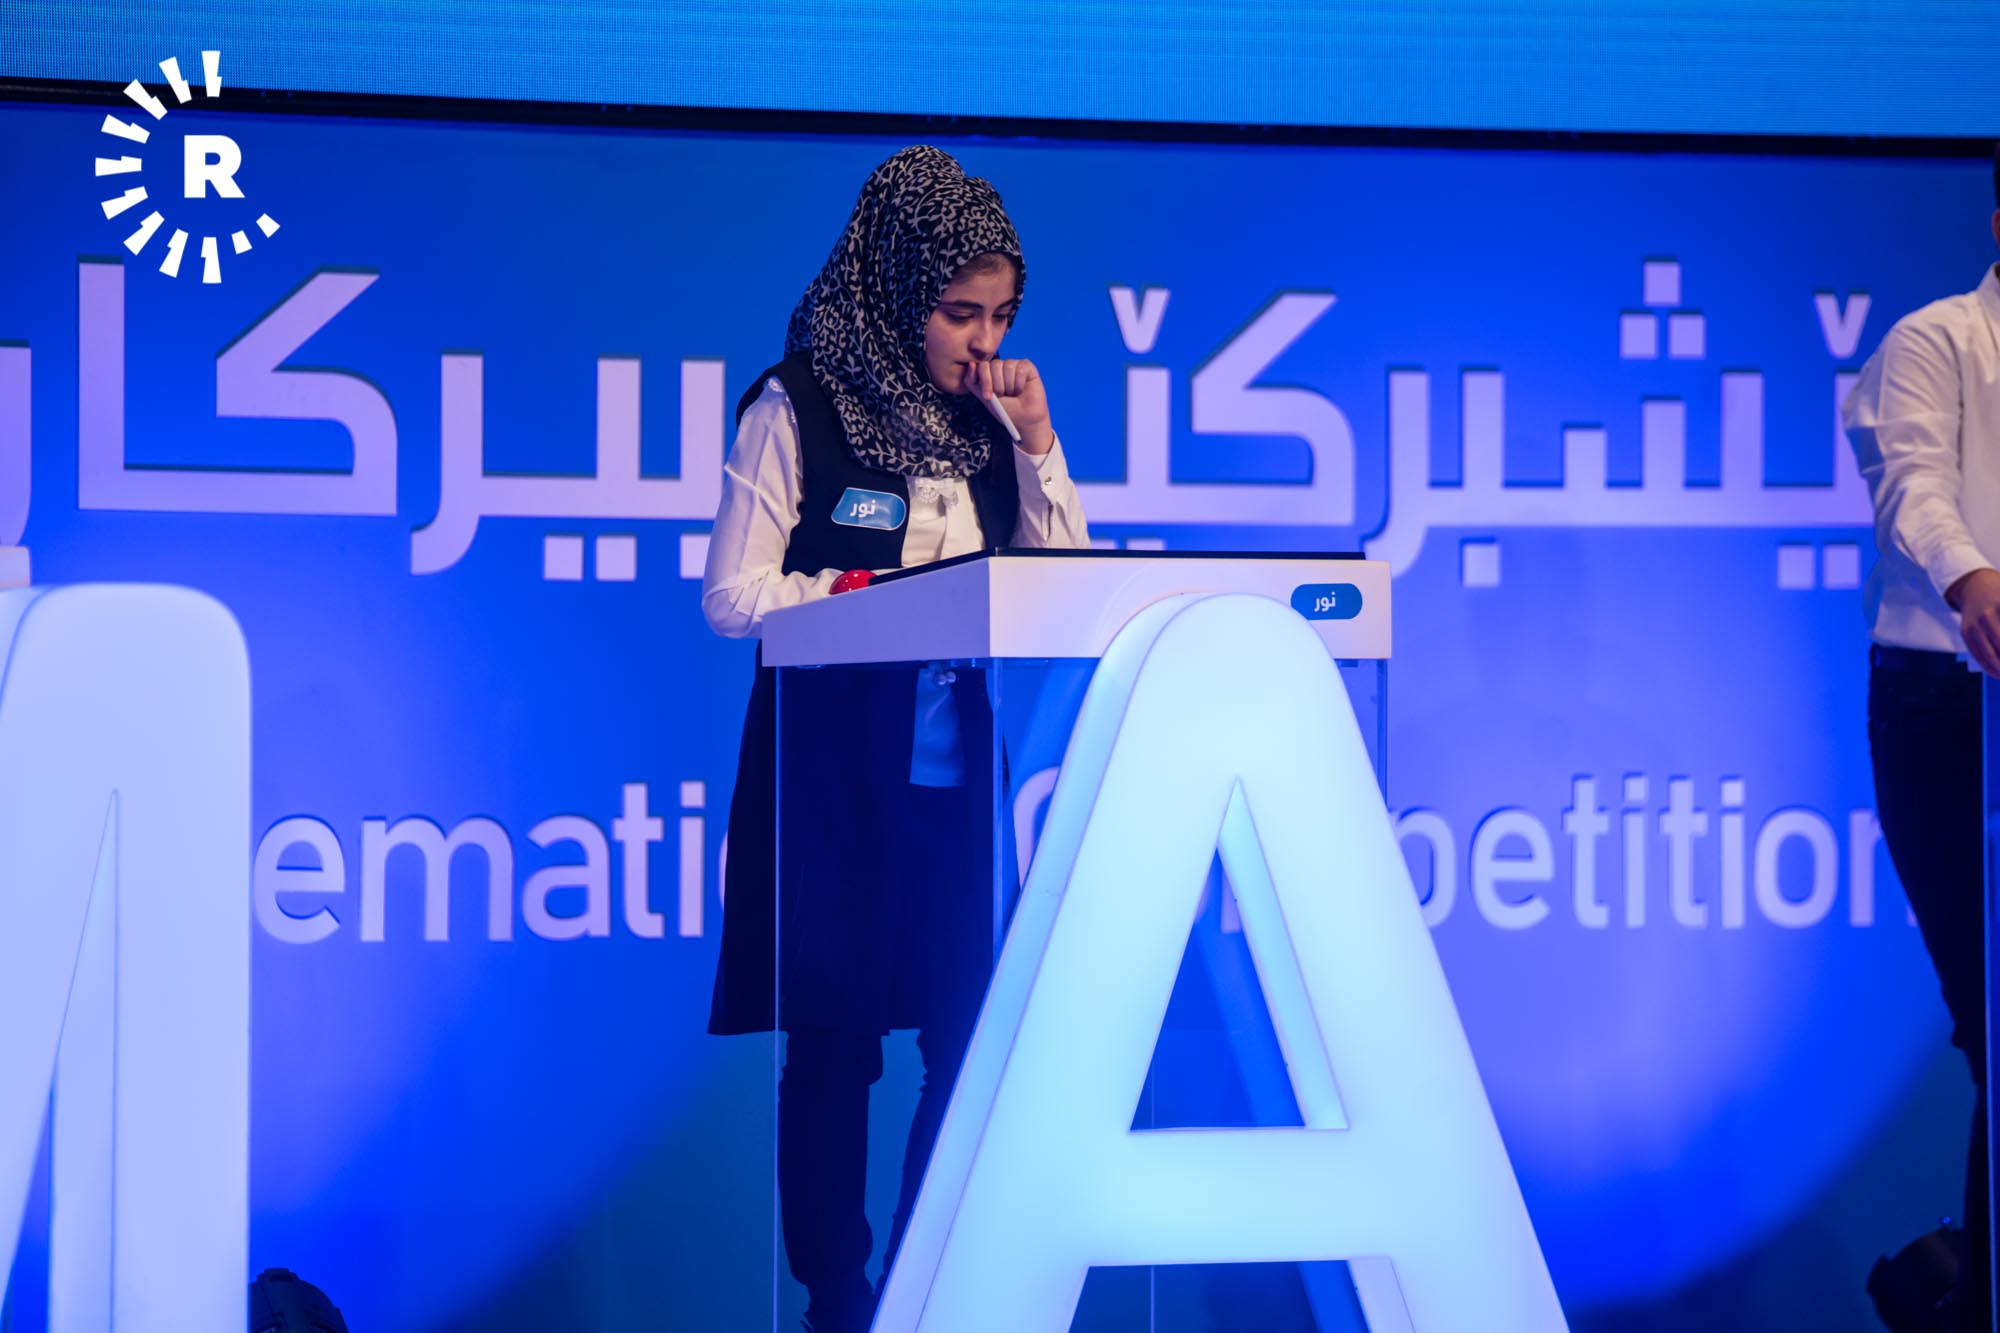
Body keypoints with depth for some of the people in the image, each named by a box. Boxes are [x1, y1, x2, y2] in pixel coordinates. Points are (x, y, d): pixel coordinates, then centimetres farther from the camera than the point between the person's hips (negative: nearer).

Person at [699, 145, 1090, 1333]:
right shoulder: (794, 410, -4)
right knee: (835, 1047, 1)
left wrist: (1035, 439, -1)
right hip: (835, 777, -4)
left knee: (977, 1040, 1)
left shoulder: (986, 417, 10)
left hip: (963, 779, 4)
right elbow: (734, 598, -9)